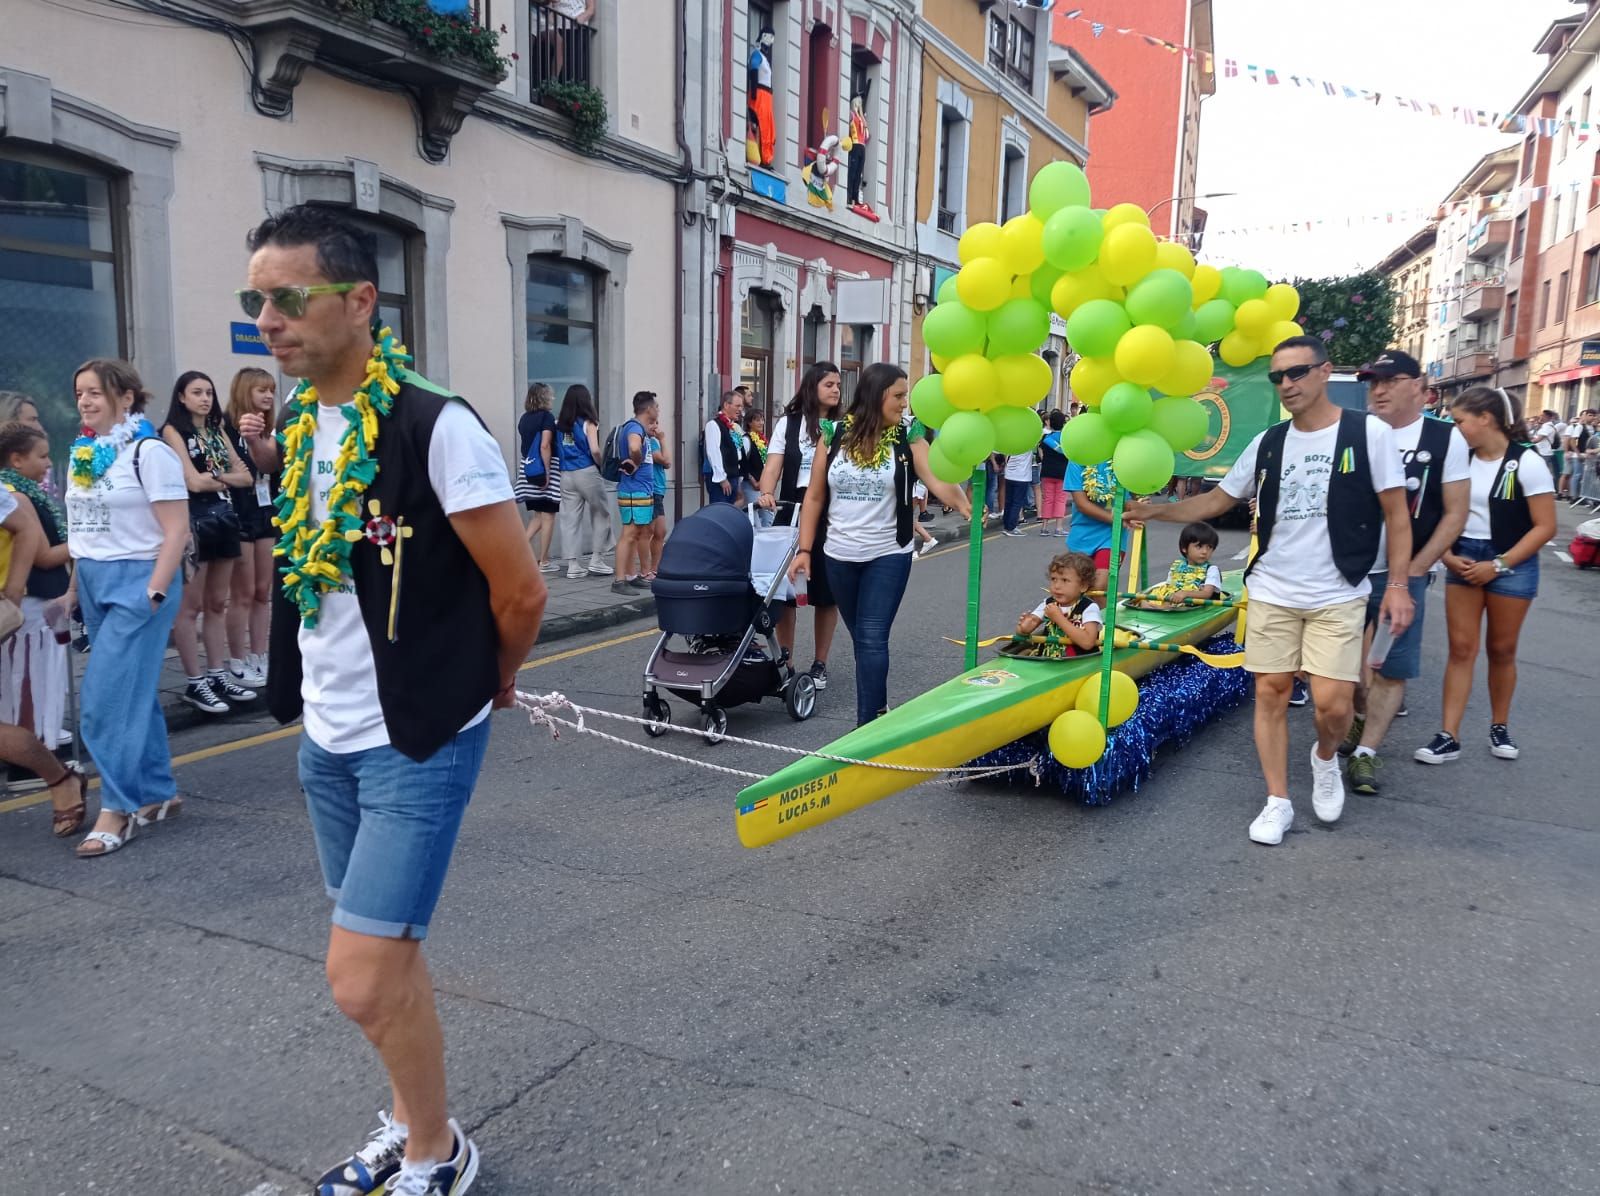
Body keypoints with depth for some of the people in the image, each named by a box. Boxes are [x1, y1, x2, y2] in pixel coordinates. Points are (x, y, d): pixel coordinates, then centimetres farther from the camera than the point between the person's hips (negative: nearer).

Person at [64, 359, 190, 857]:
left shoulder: (149, 452, -11)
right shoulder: (82, 454, 12)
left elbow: (176, 530, -15)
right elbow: (81, 527, 18)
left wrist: (153, 594, -19)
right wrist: (76, 584, 13)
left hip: (136, 579, -8)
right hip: (92, 582, 8)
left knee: (105, 700, -9)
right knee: (135, 694, 12)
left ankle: (118, 808, 1)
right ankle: (158, 793, 21)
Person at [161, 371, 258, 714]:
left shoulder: (218, 431, 16)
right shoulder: (173, 431, -3)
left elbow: (245, 476, 8)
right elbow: (193, 481, -13)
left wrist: (214, 476, -8)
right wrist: (227, 478, 2)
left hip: (224, 519, 7)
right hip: (194, 521, -7)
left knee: (217, 603, 10)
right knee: (190, 606, -2)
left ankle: (218, 674, 16)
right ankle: (194, 683, 2)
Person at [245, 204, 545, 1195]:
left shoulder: (437, 428, -19)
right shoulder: (302, 427, 5)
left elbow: (522, 591, -15)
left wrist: (491, 681, 1)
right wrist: (313, 688, 15)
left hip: (418, 743, -7)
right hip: (328, 738, 8)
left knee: (363, 979, -5)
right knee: (387, 954, 19)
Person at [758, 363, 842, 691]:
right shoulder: (788, 423, 4)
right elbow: (773, 464, -5)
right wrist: (767, 494, -23)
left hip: (830, 516, 1)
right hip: (793, 513, 0)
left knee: (826, 593, 5)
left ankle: (820, 664, 17)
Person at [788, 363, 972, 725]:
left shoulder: (908, 438, -4)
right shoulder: (834, 435, -1)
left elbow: (938, 481, -18)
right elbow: (814, 497, 4)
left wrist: (965, 505, -38)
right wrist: (805, 549, 0)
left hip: (888, 556, -2)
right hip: (839, 557, 2)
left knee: (872, 639, -8)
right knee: (860, 638, 14)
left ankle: (867, 723, -3)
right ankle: (878, 708, 32)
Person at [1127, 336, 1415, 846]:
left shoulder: (1368, 432, -4)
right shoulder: (1267, 444, 6)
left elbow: (1396, 514, -2)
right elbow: (1216, 501, 11)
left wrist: (1398, 584, -7)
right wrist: (1155, 510, -3)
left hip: (1338, 597, -3)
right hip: (1271, 593, 3)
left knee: (1332, 704, -9)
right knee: (1270, 694, 3)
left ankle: (1325, 759, 25)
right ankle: (1278, 802, 16)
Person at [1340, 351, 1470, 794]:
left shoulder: (1445, 438, -2)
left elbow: (1455, 513, -1)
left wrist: (1413, 571, -7)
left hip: (1402, 575, -2)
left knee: (1391, 670, 1)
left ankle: (1366, 752, 12)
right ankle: (1361, 717, 35)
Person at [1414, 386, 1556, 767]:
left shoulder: (1526, 462, -10)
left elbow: (1545, 527, -11)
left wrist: (1498, 565, -16)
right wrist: (1447, 555, -7)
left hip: (1511, 563, -3)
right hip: (1463, 560, 3)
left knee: (1502, 650, 9)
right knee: (1461, 649, 0)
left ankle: (1500, 728, 28)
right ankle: (1449, 737, -1)